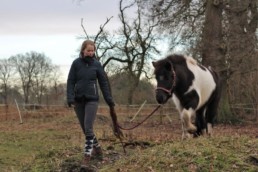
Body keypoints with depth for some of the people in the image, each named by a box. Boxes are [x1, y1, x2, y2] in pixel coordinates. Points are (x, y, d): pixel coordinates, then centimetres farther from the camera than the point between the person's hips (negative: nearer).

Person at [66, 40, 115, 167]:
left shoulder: (96, 64, -1)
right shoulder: (76, 63, 0)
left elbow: (104, 83, 2)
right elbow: (70, 82, -1)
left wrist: (109, 100, -1)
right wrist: (70, 99, -12)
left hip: (92, 100, -2)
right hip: (78, 100, 2)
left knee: (88, 128, -10)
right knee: (85, 129, 9)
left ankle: (87, 156, -7)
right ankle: (97, 150, 26)